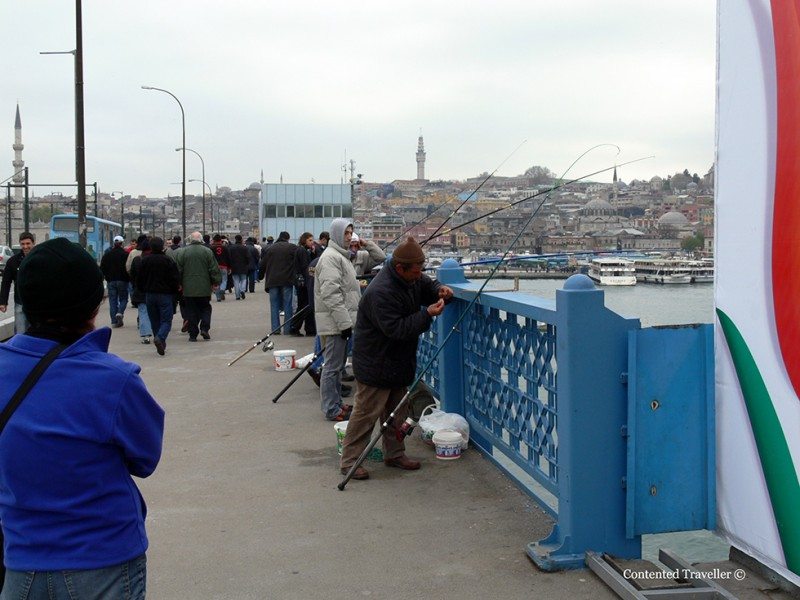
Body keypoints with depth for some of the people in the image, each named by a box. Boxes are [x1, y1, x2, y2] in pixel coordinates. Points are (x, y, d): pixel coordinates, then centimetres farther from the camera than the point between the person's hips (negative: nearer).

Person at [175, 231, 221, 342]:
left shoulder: (182, 252, -2)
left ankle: (193, 334, 5)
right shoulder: (208, 252, -3)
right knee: (205, 308, 15)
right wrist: (216, 283, 8)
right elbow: (214, 269, -1)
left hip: (188, 288, 0)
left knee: (191, 312, 6)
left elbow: (178, 270, 0)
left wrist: (179, 284, 9)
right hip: (204, 288, 0)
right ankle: (204, 328, -1)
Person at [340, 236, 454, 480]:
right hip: (375, 366, -9)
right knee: (367, 412, -2)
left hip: (398, 362, 10)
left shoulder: (411, 278, 0)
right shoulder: (380, 292, -30)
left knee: (397, 412, 19)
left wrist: (440, 290, -4)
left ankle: (395, 454, 33)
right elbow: (396, 329, -31)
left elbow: (427, 285, 19)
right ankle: (349, 461, 8)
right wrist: (428, 314, -30)